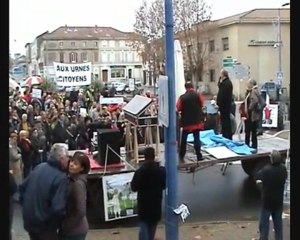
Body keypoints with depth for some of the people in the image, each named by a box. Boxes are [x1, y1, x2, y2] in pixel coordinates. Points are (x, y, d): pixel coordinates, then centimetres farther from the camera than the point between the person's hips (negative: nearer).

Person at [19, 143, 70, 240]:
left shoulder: (39, 167, -1)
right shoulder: (61, 178, -24)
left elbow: (23, 187, 8)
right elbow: (58, 208, -29)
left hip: (28, 219, 7)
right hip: (44, 223, -7)